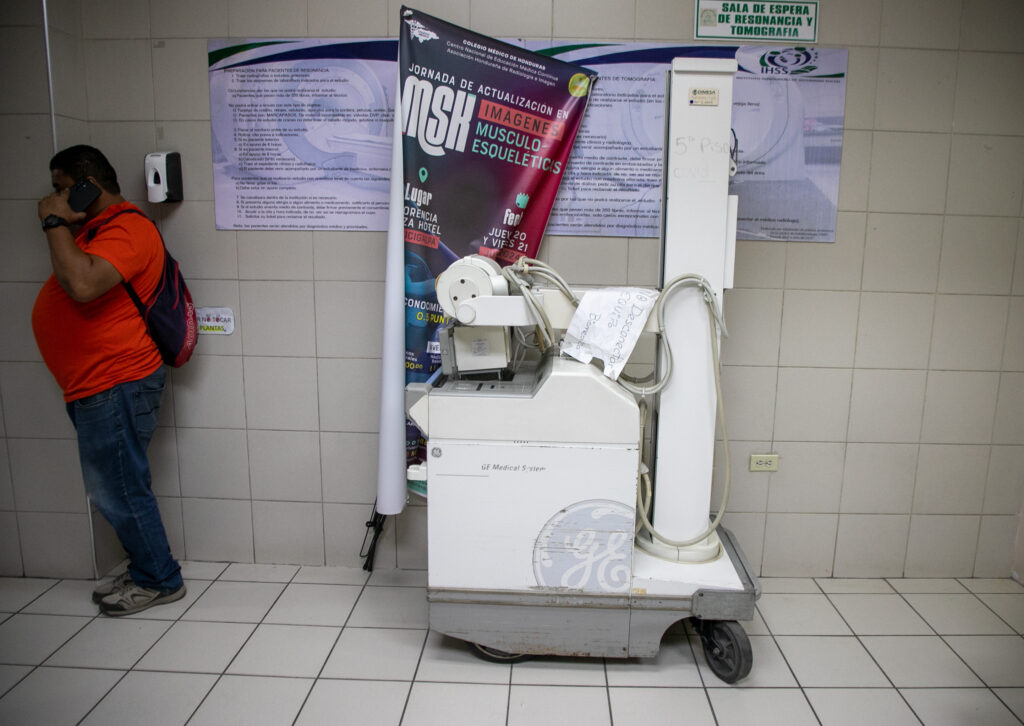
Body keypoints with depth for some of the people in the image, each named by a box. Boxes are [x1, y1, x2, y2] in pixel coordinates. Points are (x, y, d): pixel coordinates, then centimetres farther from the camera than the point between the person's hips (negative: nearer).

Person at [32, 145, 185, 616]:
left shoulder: (127, 229, -16)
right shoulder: (92, 227, 18)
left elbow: (83, 285, -31)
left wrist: (55, 222, -21)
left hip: (116, 386, -11)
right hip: (95, 386, 11)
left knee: (118, 491, -1)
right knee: (111, 490, 17)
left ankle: (159, 581, 15)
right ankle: (144, 571, 31)